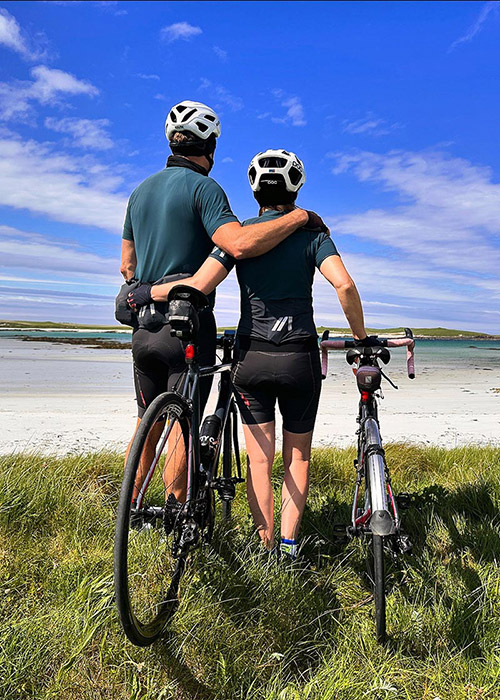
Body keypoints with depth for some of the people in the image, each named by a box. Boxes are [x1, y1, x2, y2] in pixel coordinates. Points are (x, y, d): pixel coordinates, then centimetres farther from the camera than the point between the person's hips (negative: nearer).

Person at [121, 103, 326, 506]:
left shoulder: (141, 190, 15)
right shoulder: (203, 188, -8)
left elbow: (127, 266, 17)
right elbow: (240, 244, -27)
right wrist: (300, 216, -15)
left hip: (144, 327, 7)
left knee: (148, 425, 17)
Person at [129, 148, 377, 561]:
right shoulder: (311, 232, 0)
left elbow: (199, 284, -12)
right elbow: (344, 284, -14)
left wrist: (144, 291, 2)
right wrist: (361, 336, -1)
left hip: (252, 358, 0)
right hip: (300, 358, 0)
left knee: (260, 461, 10)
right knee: (298, 457, 16)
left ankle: (266, 550, 16)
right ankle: (290, 544, 14)